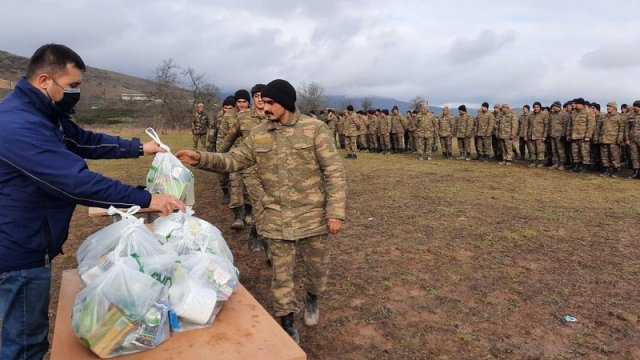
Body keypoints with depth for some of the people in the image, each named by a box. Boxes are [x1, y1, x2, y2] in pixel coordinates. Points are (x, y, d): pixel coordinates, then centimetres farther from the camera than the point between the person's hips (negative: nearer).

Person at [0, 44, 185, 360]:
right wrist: (146, 200, -31)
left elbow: (87, 141, 16)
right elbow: (77, 181, -34)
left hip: (28, 242, 10)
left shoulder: (42, 114, 6)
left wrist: (138, 148, 8)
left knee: (27, 333, 25)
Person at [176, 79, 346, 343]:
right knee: (281, 273, 12)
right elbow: (232, 161, 7)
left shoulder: (315, 129, -10)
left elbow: (334, 173, -11)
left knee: (317, 267, 17)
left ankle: (312, 297, 50)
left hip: (313, 216, -2)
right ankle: (287, 324, 33)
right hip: (276, 219, 2)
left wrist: (335, 212, -15)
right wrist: (201, 159, -10)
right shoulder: (258, 135, 2)